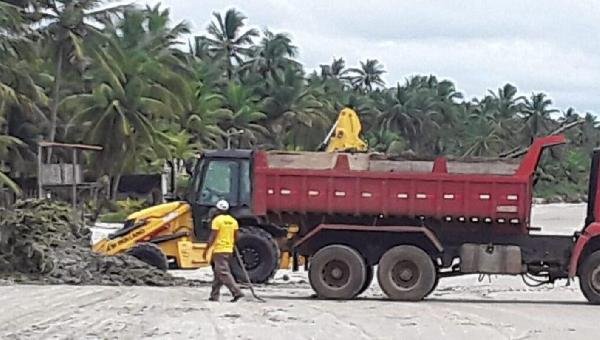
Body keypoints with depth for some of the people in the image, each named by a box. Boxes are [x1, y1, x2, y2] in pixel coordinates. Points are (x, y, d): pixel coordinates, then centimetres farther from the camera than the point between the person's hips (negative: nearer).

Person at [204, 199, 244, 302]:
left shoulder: (217, 220, -10)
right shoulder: (233, 221, 8)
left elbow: (212, 237, -13)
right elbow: (236, 237, 11)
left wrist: (206, 249, -7)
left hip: (219, 250, -7)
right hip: (229, 250, 7)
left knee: (223, 273, -8)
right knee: (218, 273, 15)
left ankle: (237, 292, -19)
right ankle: (214, 296, 17)